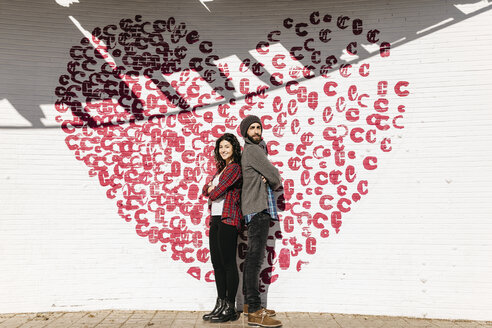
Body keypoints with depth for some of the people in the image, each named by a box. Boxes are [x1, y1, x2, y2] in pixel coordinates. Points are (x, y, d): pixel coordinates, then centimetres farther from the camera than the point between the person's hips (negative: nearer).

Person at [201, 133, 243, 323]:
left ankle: (230, 309, 5)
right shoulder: (222, 168, 21)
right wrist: (210, 187, -4)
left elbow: (216, 193, -13)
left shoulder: (234, 167, -8)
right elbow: (206, 189, 17)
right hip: (216, 219, 9)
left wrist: (213, 191, 8)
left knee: (228, 263, -4)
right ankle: (221, 305, 21)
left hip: (227, 219, -9)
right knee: (217, 263, 11)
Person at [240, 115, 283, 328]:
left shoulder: (258, 150, 25)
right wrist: (275, 182, 13)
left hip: (260, 209, 10)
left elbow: (276, 180, 23)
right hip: (258, 208, -10)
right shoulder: (252, 150, -6)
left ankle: (249, 303, 20)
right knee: (255, 257, -12)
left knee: (253, 257, 12)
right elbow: (275, 177, -9)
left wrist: (273, 180, 0)